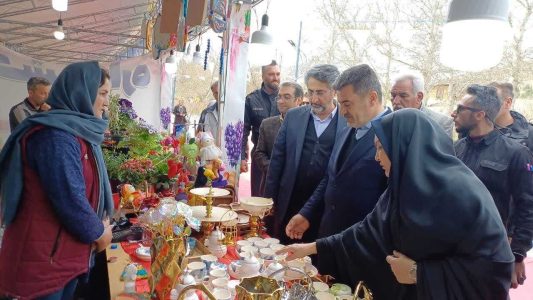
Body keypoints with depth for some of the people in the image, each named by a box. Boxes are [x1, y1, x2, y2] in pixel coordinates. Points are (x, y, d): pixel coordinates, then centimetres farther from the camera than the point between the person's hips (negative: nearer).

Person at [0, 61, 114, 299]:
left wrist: (100, 221, 2)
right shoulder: (56, 135, -24)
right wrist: (98, 232, -11)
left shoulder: (78, 130, 8)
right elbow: (70, 200, -27)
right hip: (43, 259, -9)